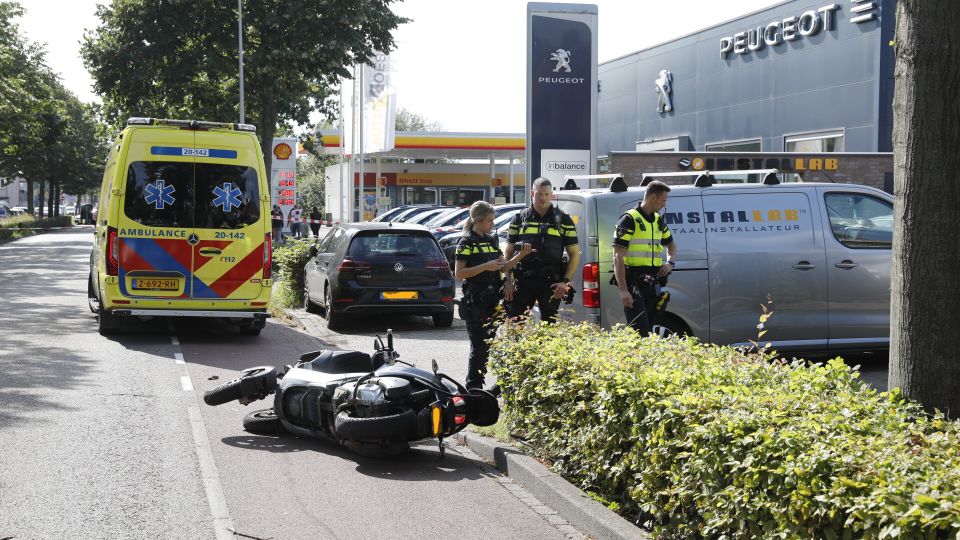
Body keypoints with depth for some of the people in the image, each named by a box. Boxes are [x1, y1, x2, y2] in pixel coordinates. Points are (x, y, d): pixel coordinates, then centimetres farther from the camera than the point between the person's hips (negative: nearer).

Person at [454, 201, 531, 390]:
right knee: (479, 346, -7)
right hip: (475, 302, -7)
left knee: (491, 344, 6)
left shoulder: (492, 240, 16)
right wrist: (485, 267, -17)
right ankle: (473, 387, 0)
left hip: (493, 300, 7)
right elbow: (458, 273, -11)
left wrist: (520, 255, 1)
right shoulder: (467, 242, -5)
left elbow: (503, 267, 16)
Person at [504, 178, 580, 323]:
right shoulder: (520, 219, 9)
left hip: (551, 283, -1)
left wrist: (565, 281, -6)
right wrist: (508, 281, 2)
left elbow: (574, 254, 5)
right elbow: (509, 253, 11)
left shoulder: (563, 220, 6)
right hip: (523, 282, 1)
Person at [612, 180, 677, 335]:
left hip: (652, 284, 8)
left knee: (648, 329, 9)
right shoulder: (629, 220, -9)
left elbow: (671, 245, 35)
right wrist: (623, 290, -21)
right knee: (640, 332, -16)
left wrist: (670, 262, 11)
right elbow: (618, 257, -14)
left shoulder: (658, 220, 16)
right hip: (633, 284, -8)